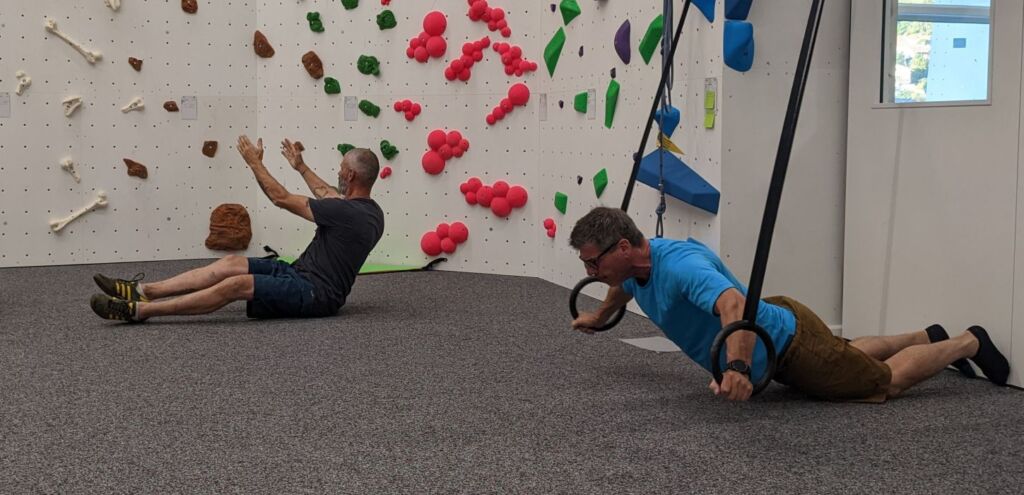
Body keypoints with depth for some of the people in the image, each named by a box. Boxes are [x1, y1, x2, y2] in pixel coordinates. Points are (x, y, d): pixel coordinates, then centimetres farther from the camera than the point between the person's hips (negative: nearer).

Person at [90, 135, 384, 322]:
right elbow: (328, 194, 35)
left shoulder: (348, 213, -20)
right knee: (232, 263, 0)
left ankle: (139, 310, -29)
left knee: (237, 285, -27)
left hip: (315, 292, -10)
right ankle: (143, 291, -7)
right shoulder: (370, 211, 10)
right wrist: (301, 167, 44)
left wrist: (255, 163, -1)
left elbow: (282, 199, -12)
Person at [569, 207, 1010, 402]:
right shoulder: (633, 266, -9)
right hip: (772, 338, 9)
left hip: (789, 344, -9)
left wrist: (738, 367, -72)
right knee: (850, 356, 35)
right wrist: (599, 317, 36)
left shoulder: (679, 264, -38)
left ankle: (967, 343, 31)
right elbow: (625, 289, 20)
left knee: (887, 381, 10)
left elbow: (735, 306, -57)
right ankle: (928, 337, 54)